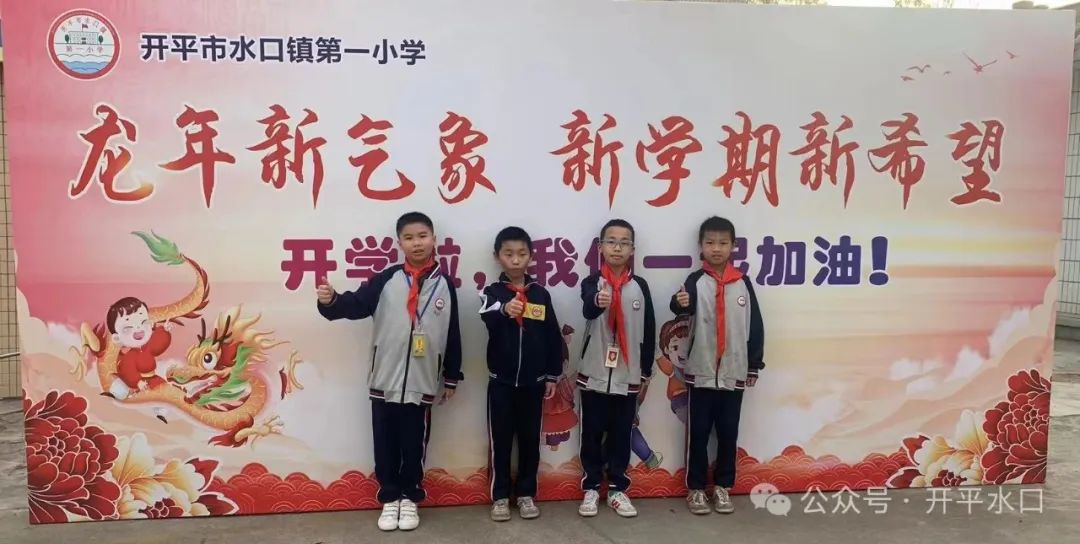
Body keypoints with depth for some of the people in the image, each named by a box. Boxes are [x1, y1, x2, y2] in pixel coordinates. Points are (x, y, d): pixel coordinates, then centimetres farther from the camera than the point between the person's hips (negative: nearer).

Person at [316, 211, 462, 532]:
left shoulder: (444, 285, 1)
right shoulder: (387, 280, -1)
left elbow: (452, 335, 6)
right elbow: (356, 304, -10)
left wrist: (451, 377, 8)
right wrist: (331, 301, -32)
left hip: (422, 383, 0)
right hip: (384, 381, 0)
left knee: (414, 445, 10)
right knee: (385, 445, 10)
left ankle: (409, 498, 27)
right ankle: (389, 498, 26)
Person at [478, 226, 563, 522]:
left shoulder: (541, 293, 2)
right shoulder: (492, 292, -5)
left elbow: (553, 337, 6)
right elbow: (487, 318, -28)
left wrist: (552, 375, 5)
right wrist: (505, 309, -50)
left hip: (533, 381, 2)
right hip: (501, 381, -2)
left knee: (530, 439, 11)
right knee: (500, 440, 7)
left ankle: (526, 494, 24)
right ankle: (500, 496, 19)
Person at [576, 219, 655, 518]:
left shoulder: (640, 286, 2)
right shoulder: (592, 282, -5)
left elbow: (649, 330, 7)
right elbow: (587, 308, -29)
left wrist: (645, 371, 7)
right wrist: (598, 301, -52)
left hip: (628, 376, 2)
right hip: (594, 374, -1)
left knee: (621, 435, 9)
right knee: (592, 434, 8)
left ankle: (617, 489, 22)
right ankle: (591, 488, 21)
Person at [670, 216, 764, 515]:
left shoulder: (743, 283, 3)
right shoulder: (696, 280, -5)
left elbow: (755, 325, 6)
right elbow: (685, 305, -26)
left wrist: (754, 365, 5)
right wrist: (680, 303, -50)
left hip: (734, 372, 2)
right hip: (702, 371, -2)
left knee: (728, 432, 11)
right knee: (698, 432, 6)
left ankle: (722, 487, 24)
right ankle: (696, 488, 17)